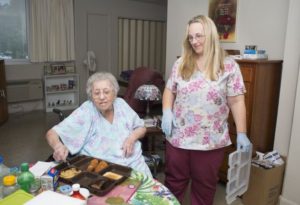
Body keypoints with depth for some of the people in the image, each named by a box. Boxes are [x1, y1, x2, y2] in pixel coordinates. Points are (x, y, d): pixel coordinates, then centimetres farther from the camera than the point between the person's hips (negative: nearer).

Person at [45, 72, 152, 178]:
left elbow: (141, 128, 14)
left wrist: (132, 137, -8)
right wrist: (58, 146, -36)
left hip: (134, 163, 3)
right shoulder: (85, 113, -10)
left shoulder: (120, 104, 2)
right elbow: (51, 133, -13)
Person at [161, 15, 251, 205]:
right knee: (174, 181, 19)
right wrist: (167, 112, -8)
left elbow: (237, 102, -5)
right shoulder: (181, 63, 2)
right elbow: (169, 90, 9)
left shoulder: (229, 66, -6)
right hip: (178, 137, 2)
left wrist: (242, 134, -7)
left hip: (211, 140, -2)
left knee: (204, 185, 17)